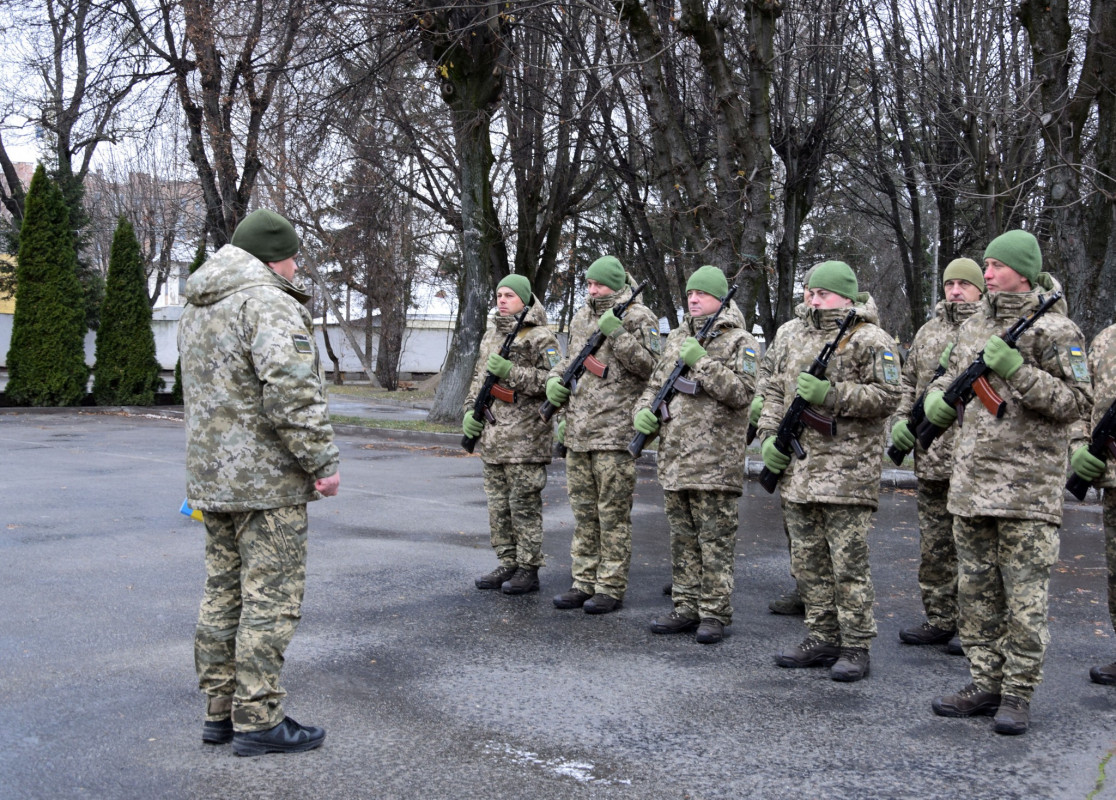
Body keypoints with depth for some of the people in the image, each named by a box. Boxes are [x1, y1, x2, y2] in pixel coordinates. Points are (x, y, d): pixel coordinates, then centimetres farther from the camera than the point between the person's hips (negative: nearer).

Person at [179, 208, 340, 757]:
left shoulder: (197, 307, 16)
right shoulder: (267, 304, -16)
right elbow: (291, 392, -26)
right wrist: (323, 462, -19)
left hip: (211, 477, 9)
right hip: (267, 481, -9)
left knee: (224, 594, 15)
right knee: (270, 600, -2)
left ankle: (220, 711, 23)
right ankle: (258, 721, 4)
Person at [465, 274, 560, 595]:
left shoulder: (540, 338, -7)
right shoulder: (491, 335, 17)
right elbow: (478, 378, 24)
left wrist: (510, 371, -20)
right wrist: (470, 411, 10)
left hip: (525, 439, -8)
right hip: (493, 437, 8)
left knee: (524, 506, -3)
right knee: (498, 505, 11)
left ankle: (528, 571, 5)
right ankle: (508, 565, 20)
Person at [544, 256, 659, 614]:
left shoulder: (638, 317, -4)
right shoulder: (581, 318, 17)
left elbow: (648, 365, -13)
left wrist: (617, 334, -21)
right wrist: (555, 379, 8)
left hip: (615, 433, -7)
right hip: (577, 431, 7)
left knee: (613, 514, -2)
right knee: (583, 512, 12)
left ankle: (611, 588, 5)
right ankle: (584, 583, 20)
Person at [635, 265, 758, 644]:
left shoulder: (740, 341, -2)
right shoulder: (676, 338, 17)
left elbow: (741, 392, -15)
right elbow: (656, 382, 23)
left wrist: (701, 363, -18)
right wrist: (644, 409, 3)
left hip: (715, 460, -6)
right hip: (674, 458, 7)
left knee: (715, 542, -2)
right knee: (682, 539, 12)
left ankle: (715, 613, 5)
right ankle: (687, 608, 20)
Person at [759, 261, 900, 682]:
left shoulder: (870, 340, -4)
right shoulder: (800, 340, 19)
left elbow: (886, 396, -13)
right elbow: (776, 391, 22)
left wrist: (830, 394, -21)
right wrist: (769, 436, 7)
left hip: (847, 473, -8)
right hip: (798, 470, 8)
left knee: (848, 564, -4)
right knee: (808, 561, 12)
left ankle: (856, 647, 4)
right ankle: (822, 639, 22)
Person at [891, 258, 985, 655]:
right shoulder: (928, 331, 17)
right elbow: (908, 381, 20)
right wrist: (902, 418, 5)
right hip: (930, 456, 6)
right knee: (933, 545, 11)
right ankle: (939, 621, 21)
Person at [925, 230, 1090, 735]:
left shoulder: (1053, 329, -6)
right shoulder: (973, 326, 14)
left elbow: (1077, 401, -11)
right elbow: (950, 375, 26)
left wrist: (1018, 371, -20)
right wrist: (938, 398, 3)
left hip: (1028, 486, -7)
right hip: (971, 480, 7)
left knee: (1025, 595, -2)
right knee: (976, 590, 11)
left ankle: (1018, 693, 7)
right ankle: (985, 684, 20)